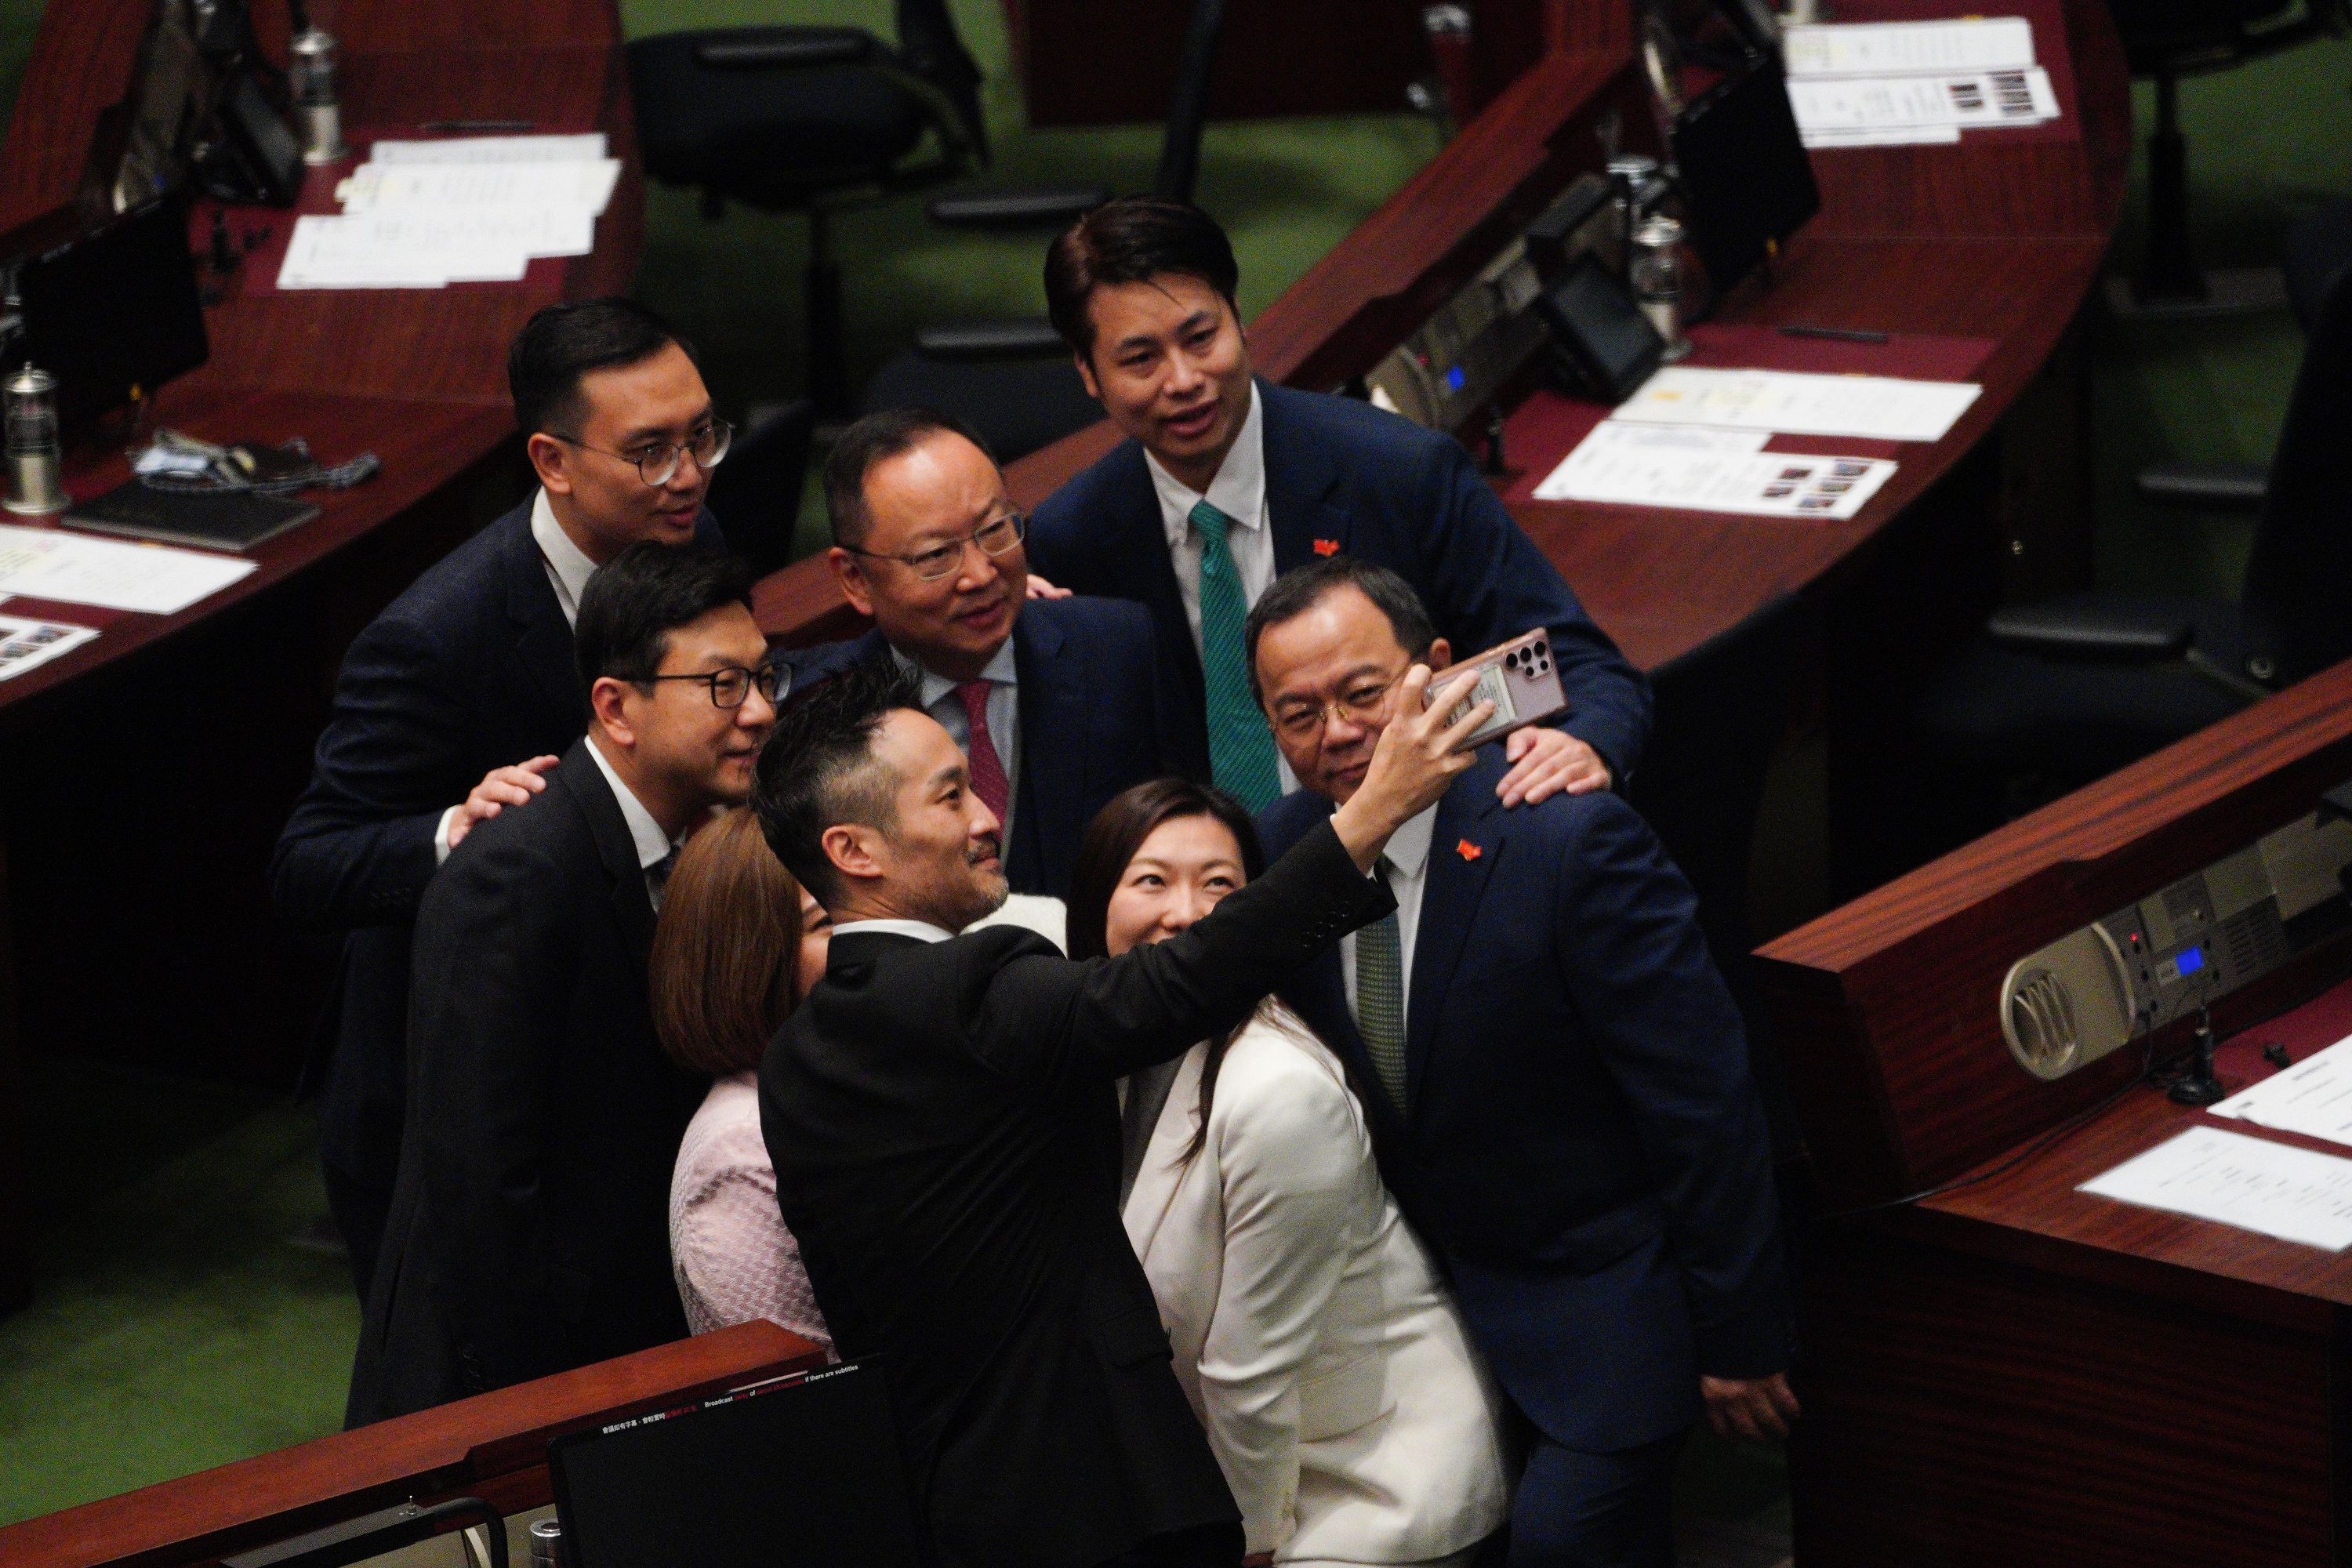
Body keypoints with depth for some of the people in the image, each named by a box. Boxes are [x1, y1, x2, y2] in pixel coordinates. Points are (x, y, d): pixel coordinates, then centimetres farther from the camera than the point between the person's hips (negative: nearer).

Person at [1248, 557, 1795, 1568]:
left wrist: (1737, 1335, -14)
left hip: (1601, 1293, -6)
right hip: (1426, 1285, 6)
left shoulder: (1571, 841, -22)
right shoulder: (1282, 852, -2)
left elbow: (1702, 1100, -18)